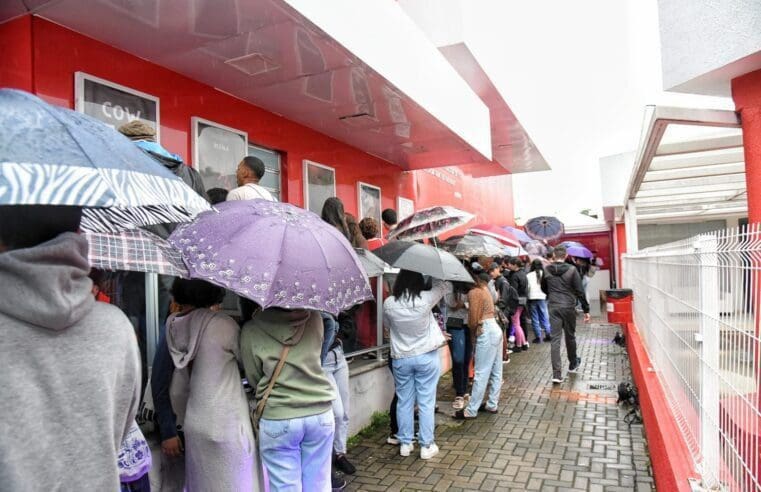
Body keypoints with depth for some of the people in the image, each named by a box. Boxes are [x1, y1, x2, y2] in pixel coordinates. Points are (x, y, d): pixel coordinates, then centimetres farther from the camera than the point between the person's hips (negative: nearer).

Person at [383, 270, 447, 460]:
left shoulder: (388, 304, -12)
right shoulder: (425, 299, -19)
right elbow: (441, 285, -1)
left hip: (400, 358, 2)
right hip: (427, 357, -2)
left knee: (404, 402, 14)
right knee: (426, 403, 8)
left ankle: (405, 444, 24)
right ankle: (426, 446, 17)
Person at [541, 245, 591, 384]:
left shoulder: (546, 270, 0)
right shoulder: (572, 270, -7)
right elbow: (580, 291, -8)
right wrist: (586, 310, -1)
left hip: (553, 307, 1)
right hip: (568, 307, -1)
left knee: (555, 339, 0)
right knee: (570, 336, 17)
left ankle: (557, 374, -6)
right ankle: (573, 364, 39)